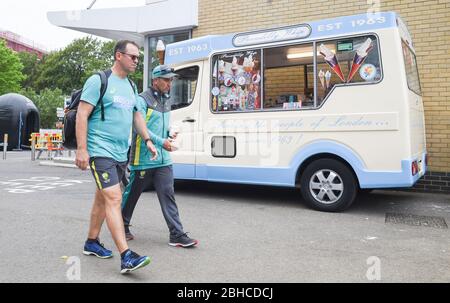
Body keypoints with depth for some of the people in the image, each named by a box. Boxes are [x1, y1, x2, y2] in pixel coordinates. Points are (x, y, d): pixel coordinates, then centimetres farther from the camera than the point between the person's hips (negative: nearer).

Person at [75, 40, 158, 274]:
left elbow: (136, 115, 23)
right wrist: (81, 149, -17)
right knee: (114, 199, -15)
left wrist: (147, 140, 11)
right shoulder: (99, 81, -8)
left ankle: (92, 243, 32)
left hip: (121, 153, 8)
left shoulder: (131, 86, 15)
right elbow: (82, 115, -12)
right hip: (101, 151, -8)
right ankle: (126, 257, -16)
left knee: (103, 198, 17)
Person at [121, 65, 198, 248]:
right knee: (131, 194, 11)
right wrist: (161, 141, -22)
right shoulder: (143, 100, -9)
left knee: (167, 194, 0)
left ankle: (177, 235, 1)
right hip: (143, 159, -6)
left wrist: (169, 133, 8)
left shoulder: (166, 100, 15)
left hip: (163, 159, 6)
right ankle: (122, 226, 32)